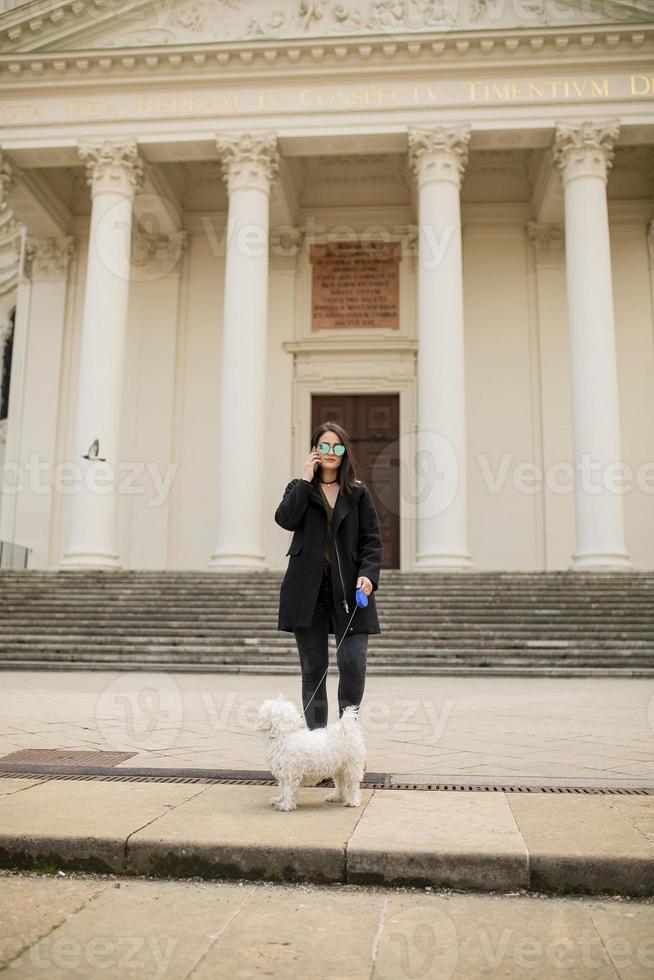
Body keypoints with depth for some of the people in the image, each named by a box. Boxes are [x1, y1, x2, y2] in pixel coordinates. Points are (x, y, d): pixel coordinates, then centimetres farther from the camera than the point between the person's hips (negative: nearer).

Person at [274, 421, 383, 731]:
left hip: (349, 590, 0)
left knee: (353, 664, -9)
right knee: (313, 668, 5)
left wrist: (368, 574, -10)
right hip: (308, 590, 0)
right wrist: (306, 480, -6)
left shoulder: (358, 493, 11)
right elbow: (286, 519, -10)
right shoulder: (299, 489, 11)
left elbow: (371, 540, 6)